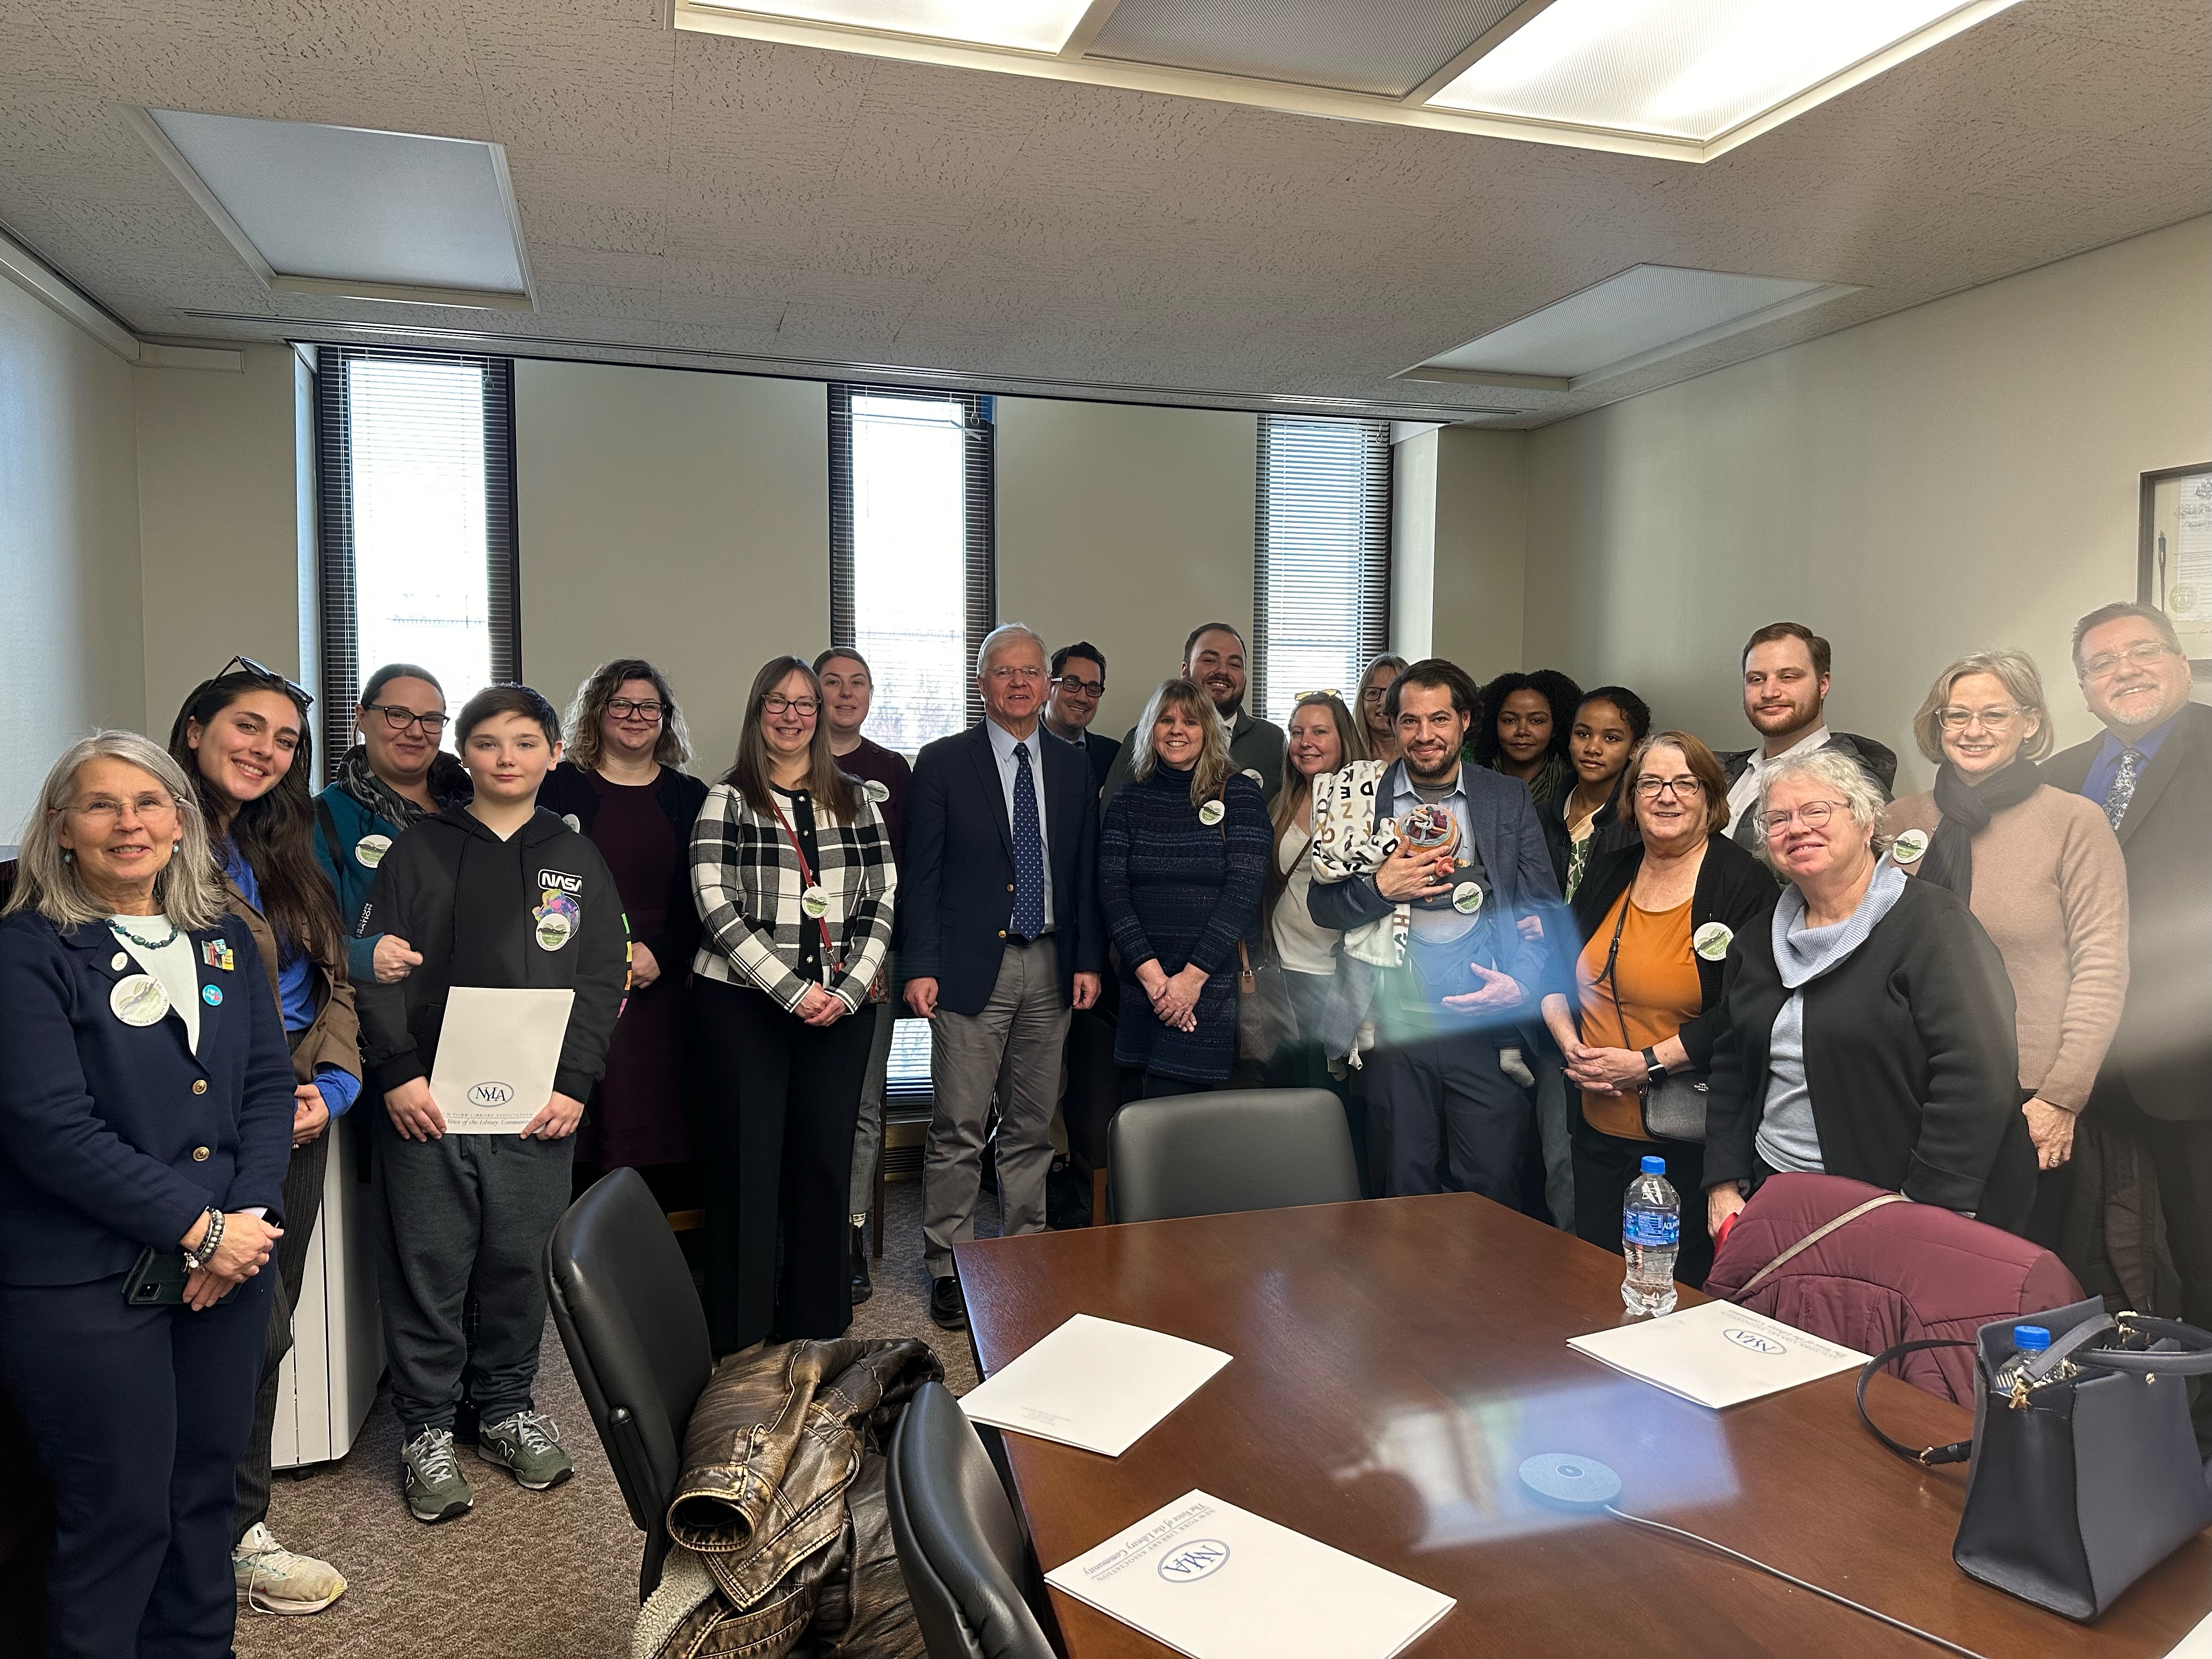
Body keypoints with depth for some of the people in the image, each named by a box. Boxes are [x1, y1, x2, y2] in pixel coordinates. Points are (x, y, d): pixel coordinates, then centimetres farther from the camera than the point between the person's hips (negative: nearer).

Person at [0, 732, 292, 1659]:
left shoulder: (223, 941, 8)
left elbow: (268, 1085, 7)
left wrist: (250, 1216, -8)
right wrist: (198, 1227, -16)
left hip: (229, 1263, 5)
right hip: (86, 1282, -5)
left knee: (206, 1488, 16)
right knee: (120, 1514, 5)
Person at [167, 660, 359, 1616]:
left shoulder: (281, 851, 14)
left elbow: (332, 979, 14)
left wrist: (331, 1082, -1)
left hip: (298, 1117, 7)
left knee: (265, 1324, 14)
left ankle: (232, 1517, 28)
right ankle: (235, 1537, 17)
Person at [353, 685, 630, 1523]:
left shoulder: (576, 860, 8)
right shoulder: (420, 850, 4)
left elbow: (602, 978, 4)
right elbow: (376, 967, 0)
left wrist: (573, 1082, -5)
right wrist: (399, 1072, -10)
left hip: (537, 1105, 2)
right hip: (427, 1101, -1)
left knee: (521, 1261, 9)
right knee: (428, 1264, 5)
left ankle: (509, 1407, 29)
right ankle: (426, 1428, 22)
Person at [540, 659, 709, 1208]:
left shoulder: (689, 798, 12)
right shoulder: (559, 787, 6)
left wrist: (661, 953, -8)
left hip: (658, 988, 2)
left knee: (653, 1120, 1)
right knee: (576, 1133, -4)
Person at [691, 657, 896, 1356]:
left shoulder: (857, 800, 10)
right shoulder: (726, 801, 2)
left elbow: (882, 901, 5)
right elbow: (718, 907, -8)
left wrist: (848, 989, -8)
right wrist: (793, 991, -15)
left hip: (841, 1007, 3)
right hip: (743, 1004, -2)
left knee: (825, 1159, 6)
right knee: (747, 1160, 1)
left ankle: (817, 1320, 20)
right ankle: (739, 1331, 14)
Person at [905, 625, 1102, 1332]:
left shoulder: (1072, 767, 11)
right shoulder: (943, 762, 0)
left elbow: (1085, 871, 12)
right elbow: (922, 871, -3)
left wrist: (1088, 959, 4)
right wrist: (921, 967, -9)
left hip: (1050, 967, 4)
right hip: (972, 964, -3)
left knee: (1032, 1127, 12)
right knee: (959, 1130, -1)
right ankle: (948, 1268, 12)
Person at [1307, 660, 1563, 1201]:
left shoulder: (1509, 800, 8)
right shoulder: (1364, 799, 7)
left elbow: (1543, 907, 6)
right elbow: (1321, 906, 9)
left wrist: (1522, 983, -9)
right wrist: (1380, 888, -10)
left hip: (1488, 1020, 0)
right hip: (1396, 1020, 0)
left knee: (1492, 1189, 0)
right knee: (1404, 1190, 6)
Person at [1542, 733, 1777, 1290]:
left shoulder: (1744, 884, -9)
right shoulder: (1606, 874, 8)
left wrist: (1648, 1063, -19)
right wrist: (1571, 1044, -2)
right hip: (1600, 1132, 5)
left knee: (1685, 1286, 7)